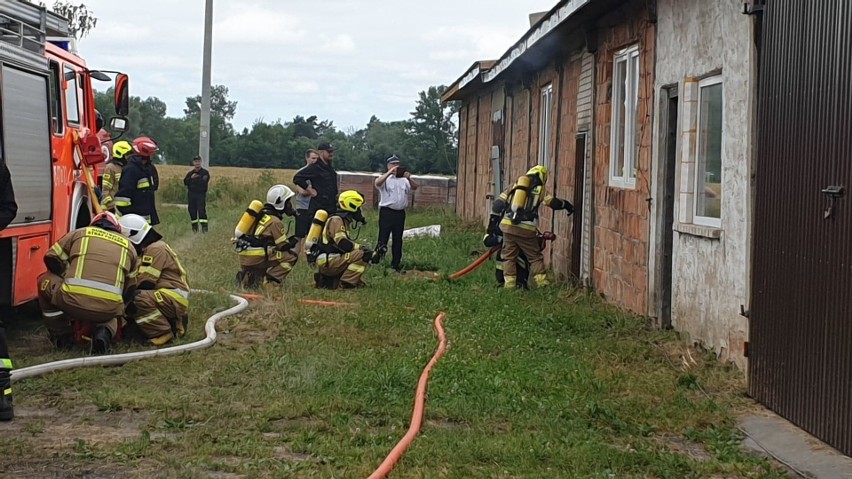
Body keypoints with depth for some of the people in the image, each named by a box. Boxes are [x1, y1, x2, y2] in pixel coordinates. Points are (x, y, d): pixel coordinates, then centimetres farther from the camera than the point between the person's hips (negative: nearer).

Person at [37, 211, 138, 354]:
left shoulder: (80, 233, 20)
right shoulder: (128, 246, 26)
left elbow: (51, 258, 19)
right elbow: (130, 288, 31)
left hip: (73, 302, -2)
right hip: (108, 309, 2)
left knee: (46, 281, 29)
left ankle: (61, 337, 27)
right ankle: (103, 333, 5)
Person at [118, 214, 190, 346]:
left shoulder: (156, 249, -13)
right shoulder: (148, 249, 22)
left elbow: (146, 283, -19)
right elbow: (140, 281, 21)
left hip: (175, 298, -11)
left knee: (138, 299, -31)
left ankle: (162, 334, -17)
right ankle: (174, 322, 8)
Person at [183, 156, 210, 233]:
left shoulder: (205, 172, 2)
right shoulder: (190, 173, 15)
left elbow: (204, 182, -13)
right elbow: (185, 182, 3)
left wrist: (193, 181, -7)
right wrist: (191, 178, -14)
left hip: (201, 194, -4)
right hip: (191, 194, 4)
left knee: (201, 210, -14)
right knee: (192, 211, 6)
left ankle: (204, 226, -16)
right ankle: (194, 227, 16)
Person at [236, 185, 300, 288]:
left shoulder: (262, 214, 17)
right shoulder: (275, 222, -9)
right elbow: (284, 246, -5)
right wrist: (295, 239, 13)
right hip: (256, 260, -8)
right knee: (291, 256, -5)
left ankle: (246, 276, 8)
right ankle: (266, 280, -12)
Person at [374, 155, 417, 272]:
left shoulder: (404, 180, 14)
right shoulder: (385, 179, 0)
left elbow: (414, 187, -1)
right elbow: (377, 183, -22)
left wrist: (409, 178, -20)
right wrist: (390, 172, -30)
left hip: (400, 213, 5)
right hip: (386, 212, -5)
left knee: (398, 239, 11)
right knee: (383, 238, -7)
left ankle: (396, 264, 20)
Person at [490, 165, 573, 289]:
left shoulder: (514, 186, 16)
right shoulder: (539, 190, 7)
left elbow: (498, 204, 11)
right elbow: (553, 202, -3)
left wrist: (492, 223, 15)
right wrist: (566, 205, 16)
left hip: (507, 226, 2)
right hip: (526, 229, -2)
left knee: (509, 256, 11)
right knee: (535, 256, 11)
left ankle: (509, 283, 7)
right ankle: (542, 282, 9)